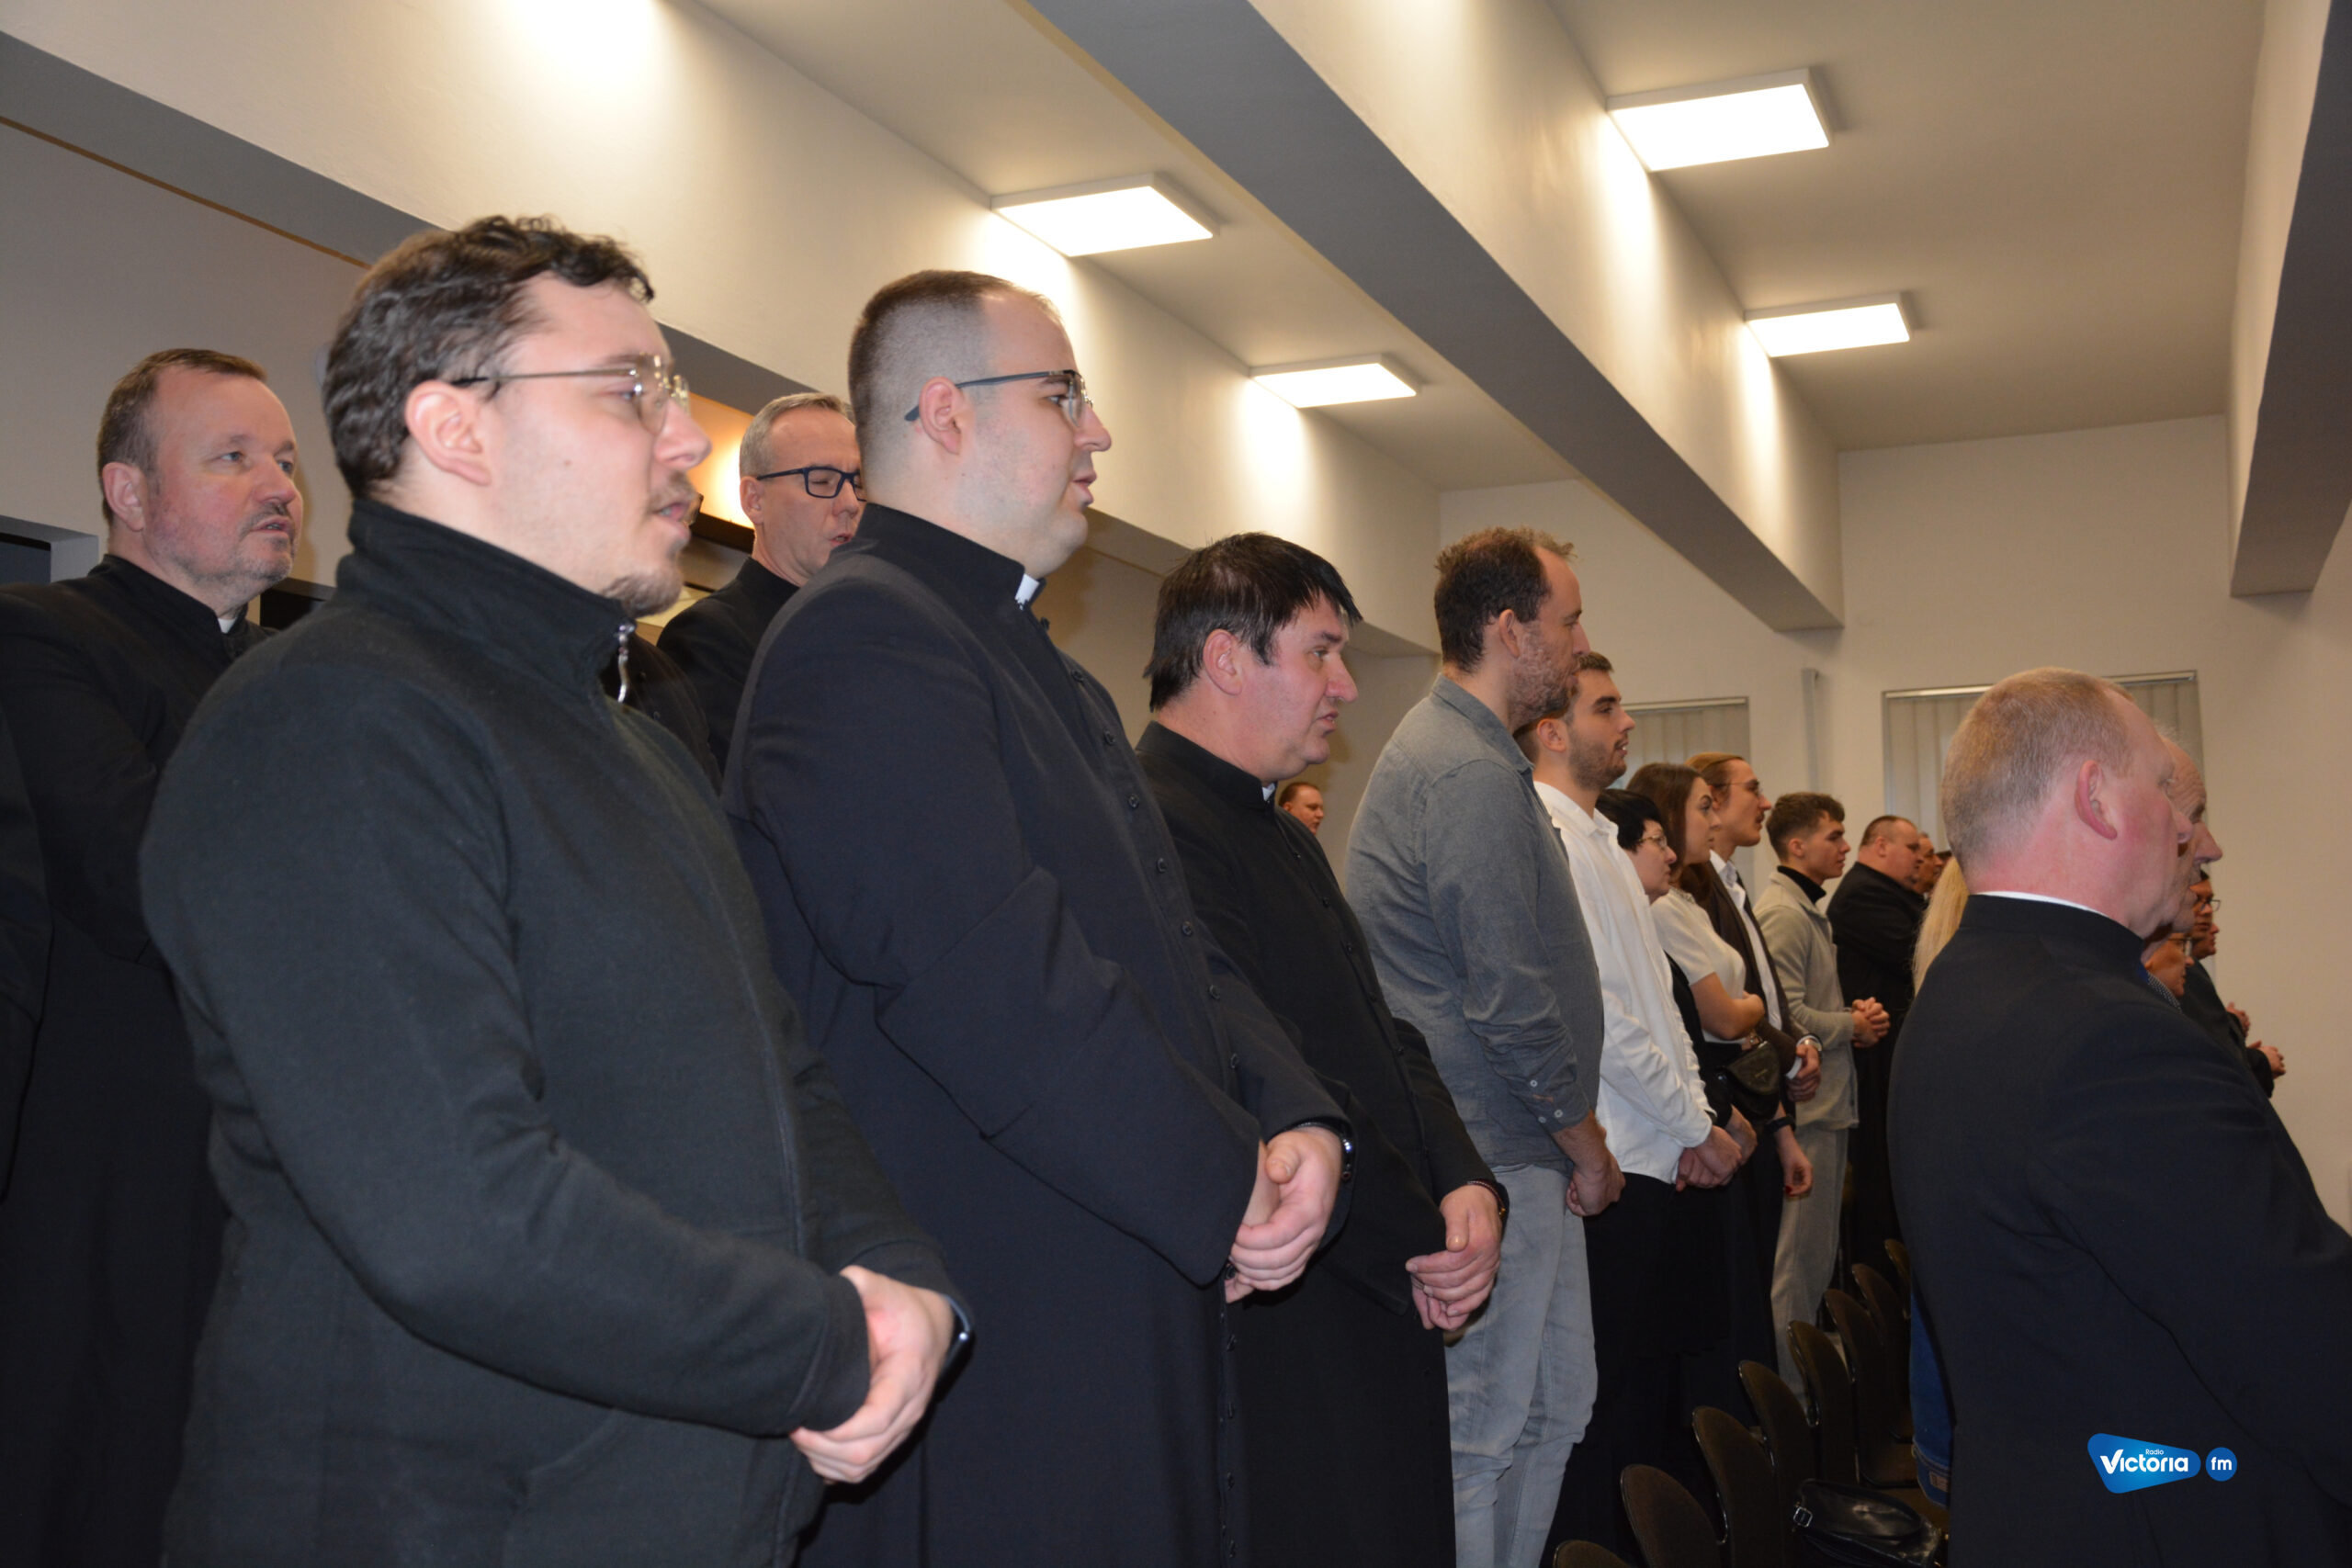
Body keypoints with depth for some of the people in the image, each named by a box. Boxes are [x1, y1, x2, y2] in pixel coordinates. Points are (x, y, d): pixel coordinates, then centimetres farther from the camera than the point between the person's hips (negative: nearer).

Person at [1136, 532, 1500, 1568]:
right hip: (1281, 1342, -10)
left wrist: (1463, 1180, -2)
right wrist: (1419, 1245, -12)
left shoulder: (1284, 837, 17)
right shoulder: (1158, 829, -18)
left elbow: (1384, 1032, 15)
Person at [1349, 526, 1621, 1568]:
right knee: (1490, 1429, 0)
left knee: (1554, 1405, 18)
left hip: (1484, 1149, 11)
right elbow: (1513, 1003, -21)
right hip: (1495, 1160, -11)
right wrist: (1588, 1145, -7)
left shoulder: (1436, 746, 16)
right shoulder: (1475, 775, -18)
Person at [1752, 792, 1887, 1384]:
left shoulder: (1807, 910, 19)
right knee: (1799, 1258, -4)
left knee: (1814, 1254, 15)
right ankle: (1793, 1388, 2)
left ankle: (1805, 1372, 23)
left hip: (1827, 1102, 11)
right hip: (1806, 1103, -11)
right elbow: (1786, 1015, -22)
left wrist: (1853, 1016, 8)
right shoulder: (1783, 913, -16)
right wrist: (1852, 1027, -9)